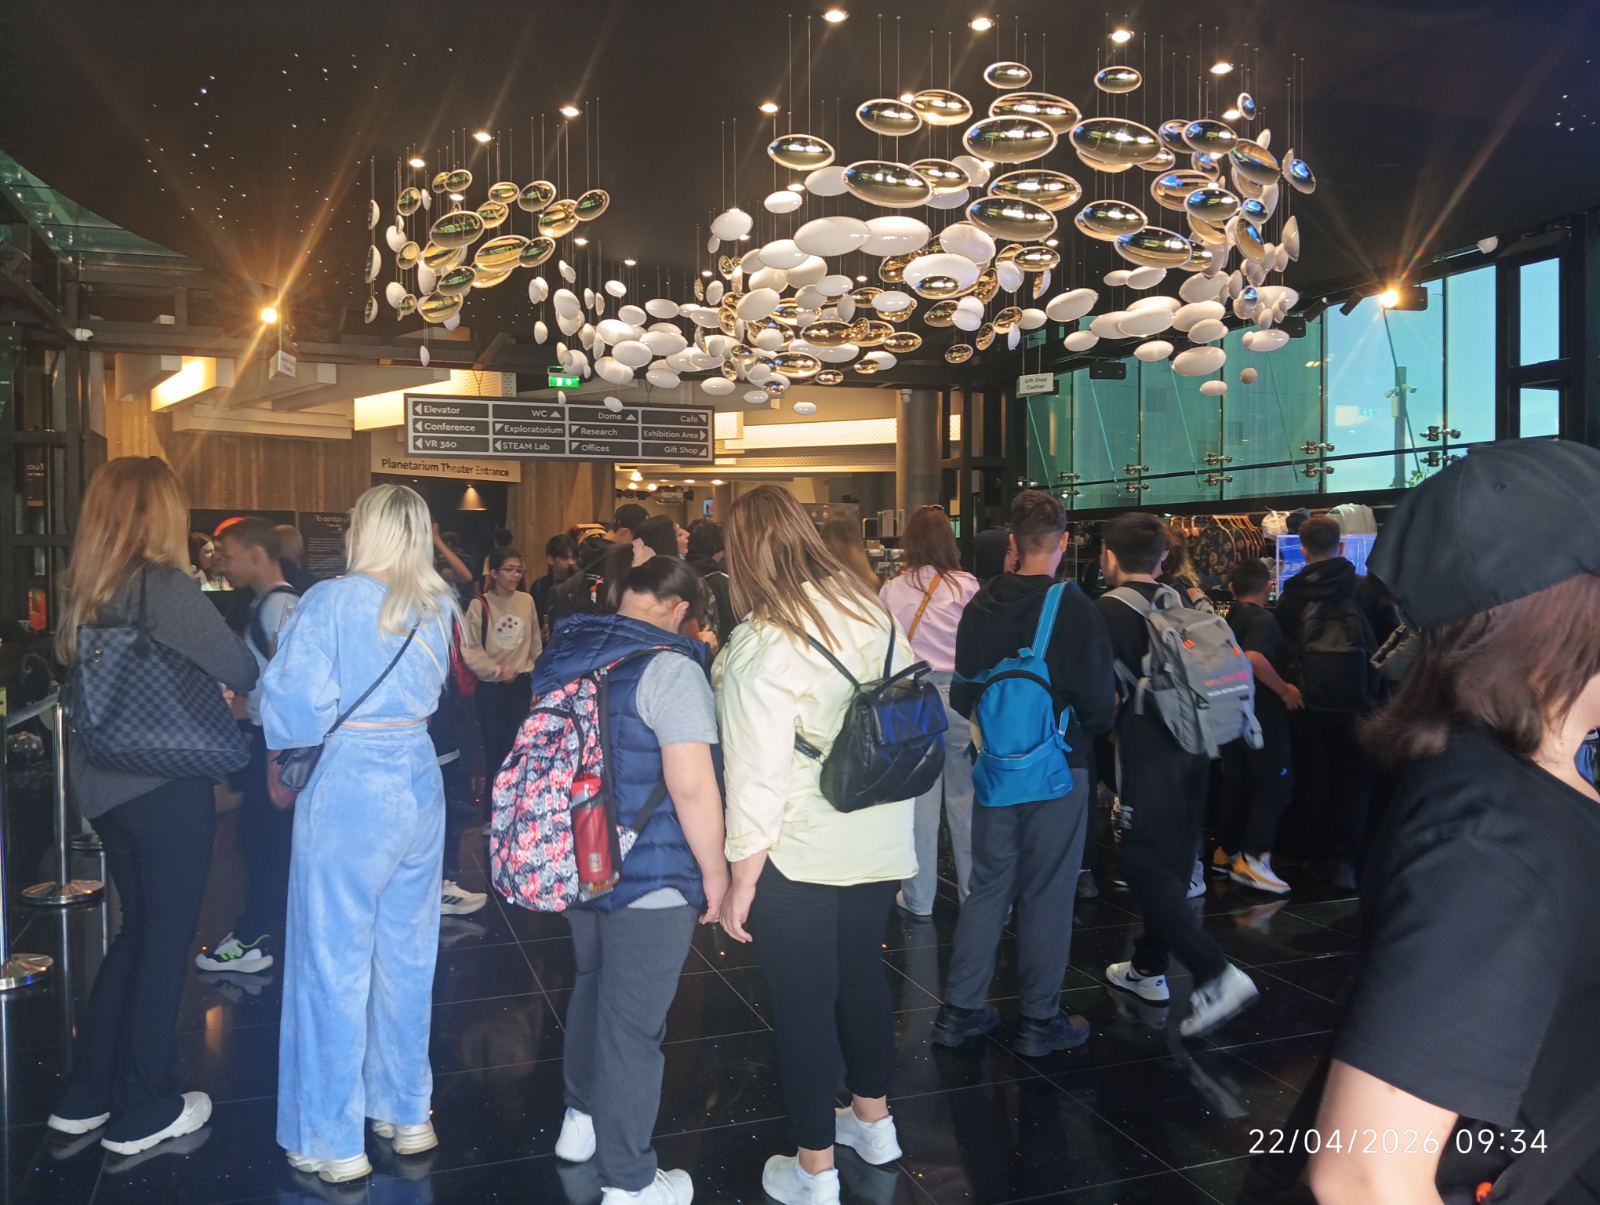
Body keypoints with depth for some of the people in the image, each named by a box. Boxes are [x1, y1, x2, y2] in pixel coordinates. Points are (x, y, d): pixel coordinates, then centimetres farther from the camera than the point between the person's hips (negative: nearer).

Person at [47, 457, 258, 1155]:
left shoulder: (87, 592, 5)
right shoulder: (164, 586, -18)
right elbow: (243, 672, -16)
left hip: (103, 784, 8)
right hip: (167, 787, -7)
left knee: (137, 929, 21)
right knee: (166, 941, 6)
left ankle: (84, 1097, 29)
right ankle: (142, 1113, 18)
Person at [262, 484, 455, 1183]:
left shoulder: (331, 601, -13)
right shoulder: (437, 607, 5)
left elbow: (296, 710, -14)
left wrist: (278, 736, 5)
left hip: (348, 788, -6)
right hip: (419, 781, 6)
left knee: (334, 962, 6)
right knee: (406, 954, 16)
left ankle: (334, 1144, 18)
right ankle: (407, 1114, 29)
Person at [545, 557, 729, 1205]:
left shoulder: (561, 653, 4)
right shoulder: (668, 667, -20)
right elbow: (692, 786, -25)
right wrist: (715, 870, -11)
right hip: (651, 879, -7)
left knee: (591, 987, 27)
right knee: (632, 1023, 5)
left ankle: (581, 1116, 45)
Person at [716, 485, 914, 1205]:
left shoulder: (760, 646, -20)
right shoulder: (872, 611, -1)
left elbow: (758, 778, -20)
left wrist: (740, 881, -11)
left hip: (799, 856, -6)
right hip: (880, 844, 6)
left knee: (803, 1004, 9)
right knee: (863, 976, 23)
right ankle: (873, 1120, 42)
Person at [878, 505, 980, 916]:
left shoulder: (891, 590, -3)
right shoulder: (967, 586, -7)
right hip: (960, 694, -1)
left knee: (918, 797, 9)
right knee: (965, 798, 9)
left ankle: (918, 897, 18)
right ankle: (975, 893, 19)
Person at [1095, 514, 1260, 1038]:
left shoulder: (1107, 611, -11)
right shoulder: (1180, 603, 6)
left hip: (1147, 755, -7)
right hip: (1193, 750, 7)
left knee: (1148, 867, -1)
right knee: (1173, 862, 16)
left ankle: (1217, 975, -13)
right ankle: (1149, 967, 30)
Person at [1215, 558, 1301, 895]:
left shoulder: (1227, 620, 11)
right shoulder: (1263, 619, -15)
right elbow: (1254, 658, -32)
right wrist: (1284, 690, -22)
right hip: (1262, 714, -8)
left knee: (1236, 783, 15)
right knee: (1275, 783, -4)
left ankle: (1227, 852, 20)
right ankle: (1254, 858, -11)